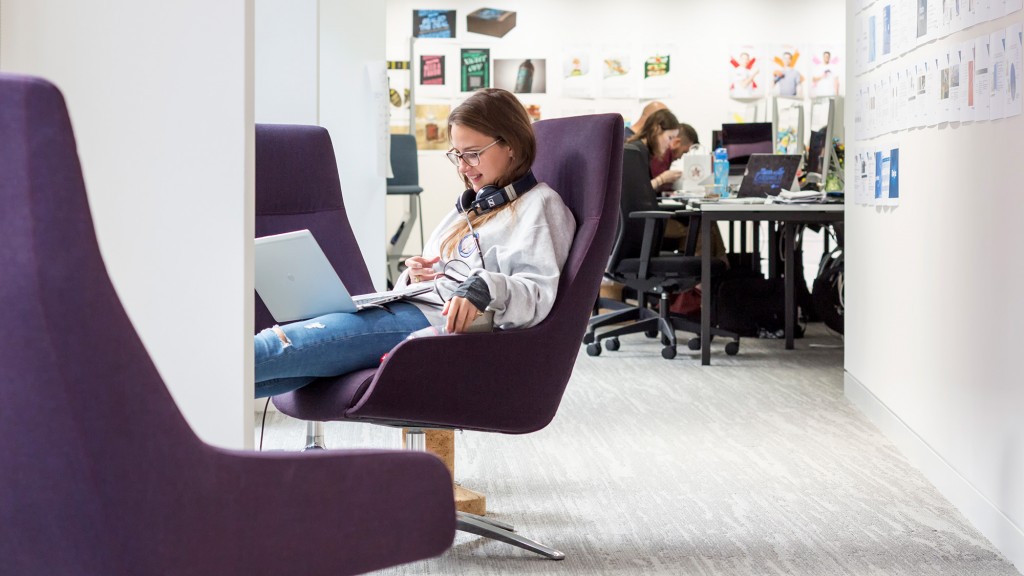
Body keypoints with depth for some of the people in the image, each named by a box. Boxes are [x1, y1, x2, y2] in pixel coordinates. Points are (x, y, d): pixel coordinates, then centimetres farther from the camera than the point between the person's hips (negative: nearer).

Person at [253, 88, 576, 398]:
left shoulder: (539, 205, 1)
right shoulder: (472, 205, 28)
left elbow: (539, 294, -13)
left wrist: (485, 289, -33)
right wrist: (414, 277, 3)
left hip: (445, 323, -8)